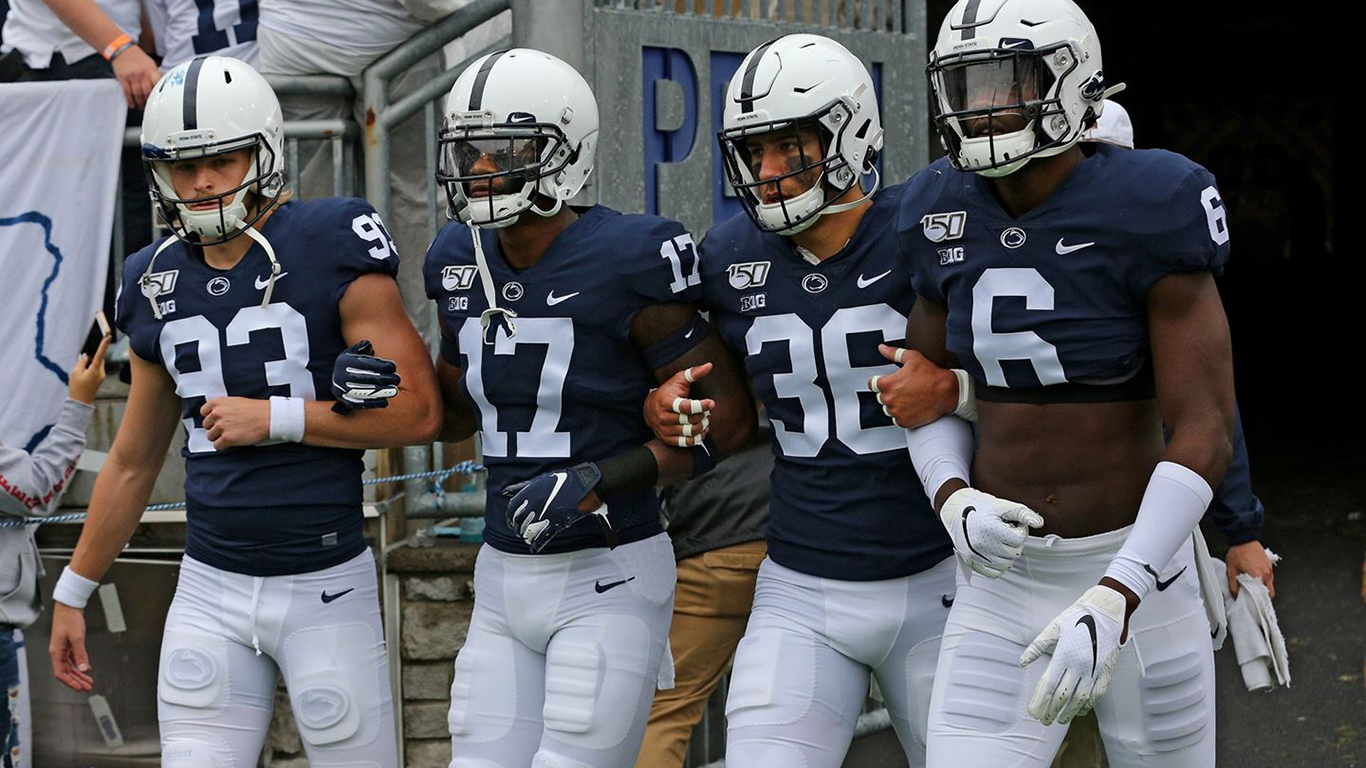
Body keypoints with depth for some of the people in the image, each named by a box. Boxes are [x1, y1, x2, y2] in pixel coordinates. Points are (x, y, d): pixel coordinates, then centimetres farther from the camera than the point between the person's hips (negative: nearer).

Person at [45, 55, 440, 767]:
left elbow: (420, 410, -11)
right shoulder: (158, 283, 8)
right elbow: (132, 462, 18)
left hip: (325, 586, -4)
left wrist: (278, 419, -15)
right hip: (210, 590, 4)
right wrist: (73, 592, 20)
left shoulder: (329, 250, -9)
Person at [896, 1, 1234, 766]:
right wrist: (957, 507, -11)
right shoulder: (951, 217, 0)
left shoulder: (1144, 212, -17)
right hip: (1005, 582, 4)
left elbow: (1205, 431, -19)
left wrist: (1112, 604, -29)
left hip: (1137, 571, -4)